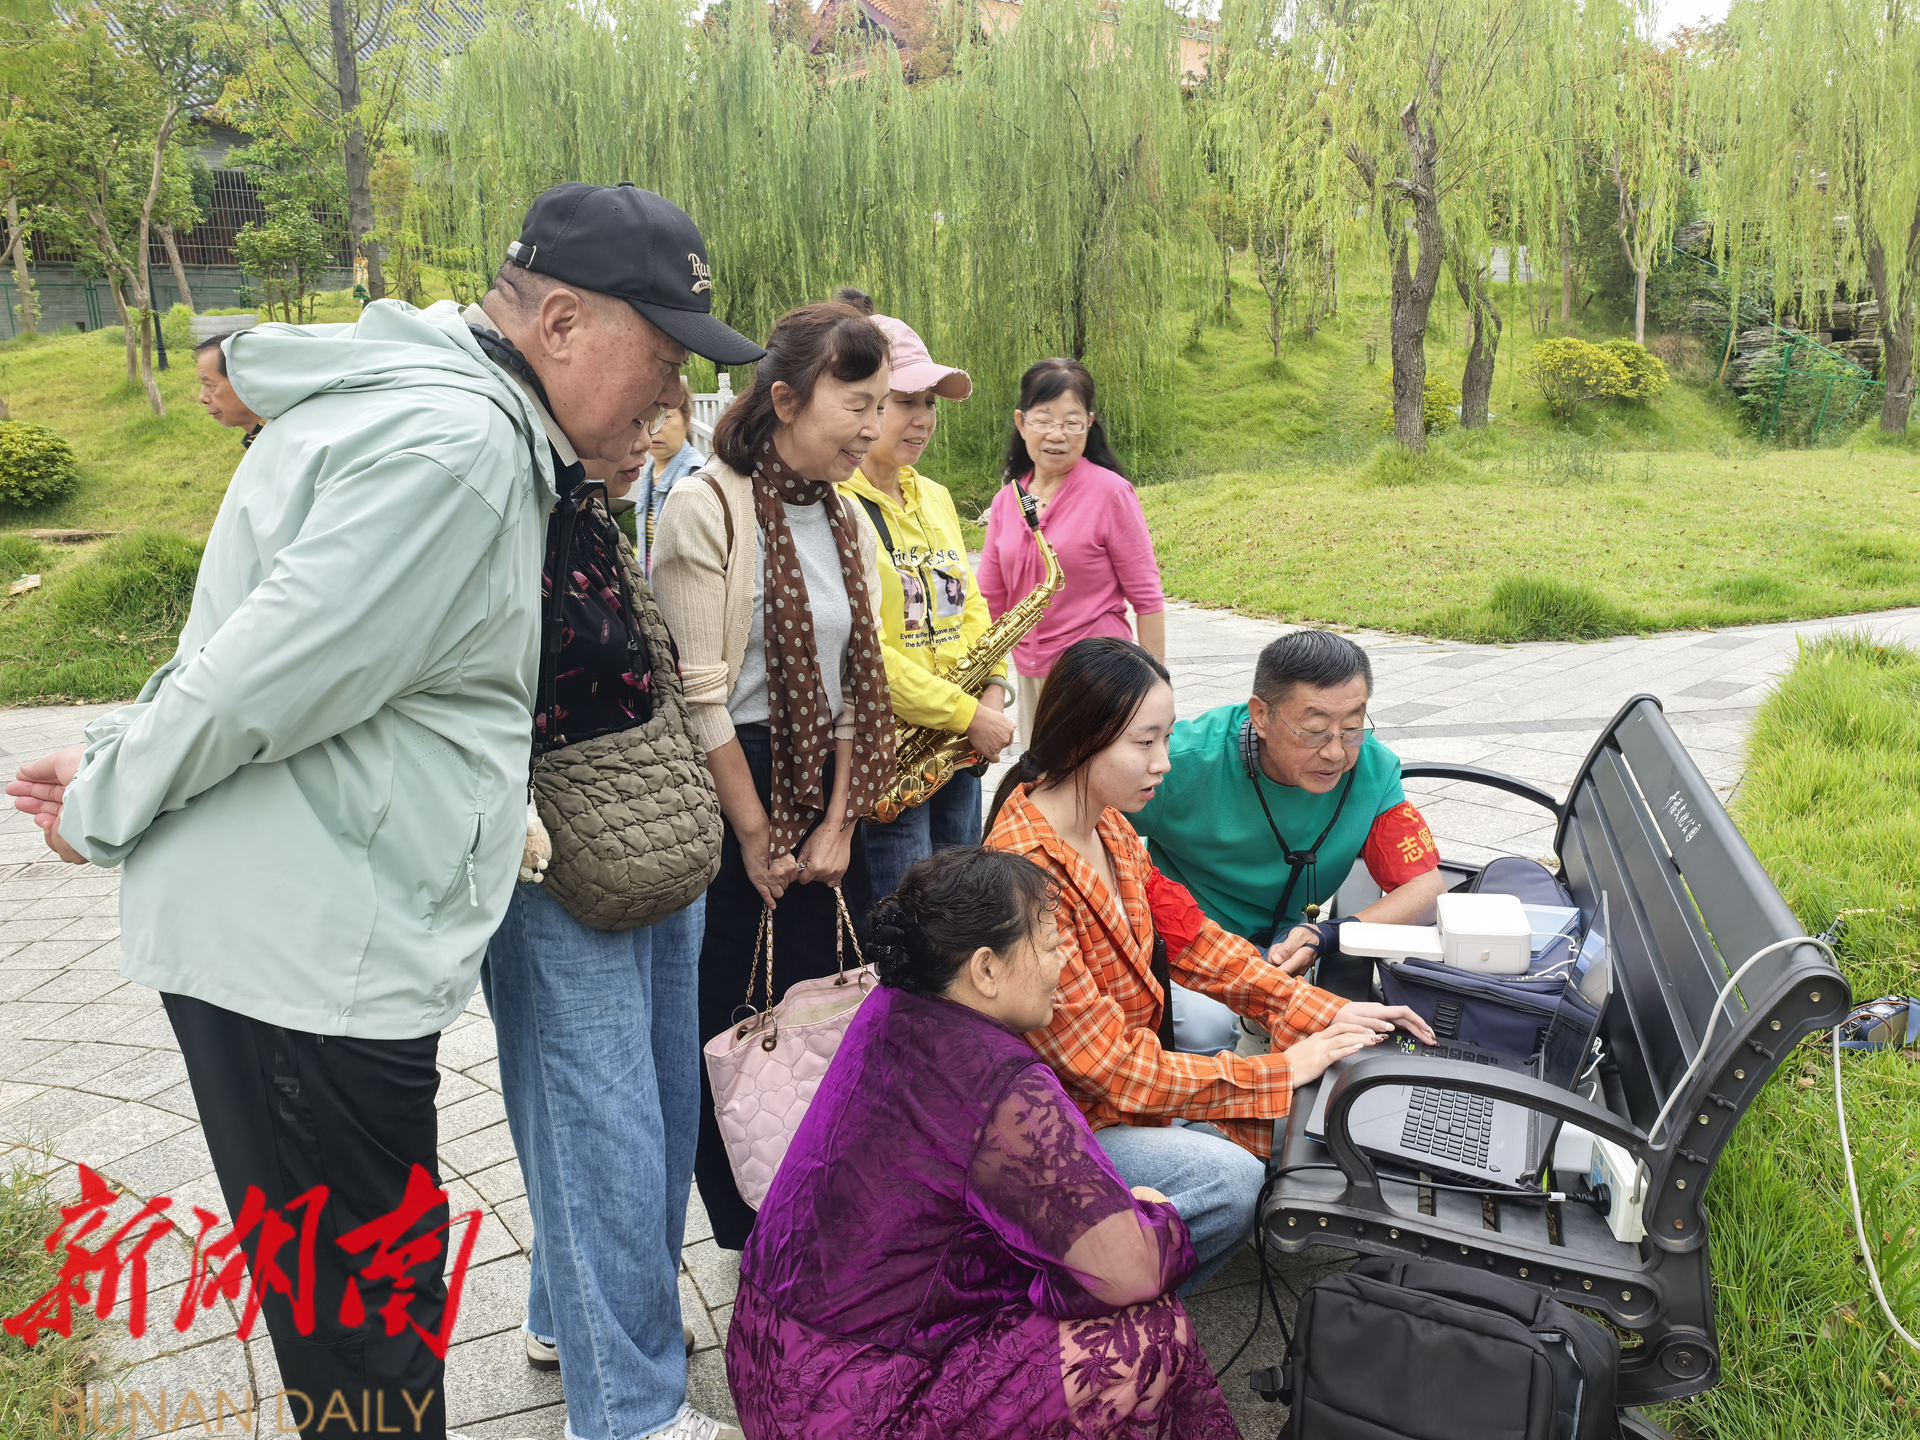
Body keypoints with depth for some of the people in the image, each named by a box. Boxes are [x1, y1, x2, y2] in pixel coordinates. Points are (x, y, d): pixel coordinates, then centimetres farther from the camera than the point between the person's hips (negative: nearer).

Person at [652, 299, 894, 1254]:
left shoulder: (846, 520, 9)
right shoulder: (706, 506, -13)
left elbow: (858, 685, 8)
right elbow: (699, 694, -16)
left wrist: (838, 823, 1)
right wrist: (754, 833, -11)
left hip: (824, 793, 6)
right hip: (729, 793, -6)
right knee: (730, 1030, 5)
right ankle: (749, 1238, 23)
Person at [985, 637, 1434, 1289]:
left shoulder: (1108, 828, 1)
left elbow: (1190, 938, 7)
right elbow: (1109, 1065, -26)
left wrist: (1324, 1012, -3)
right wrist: (1281, 1070, -19)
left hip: (1124, 1079, 9)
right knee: (1229, 1179, -26)